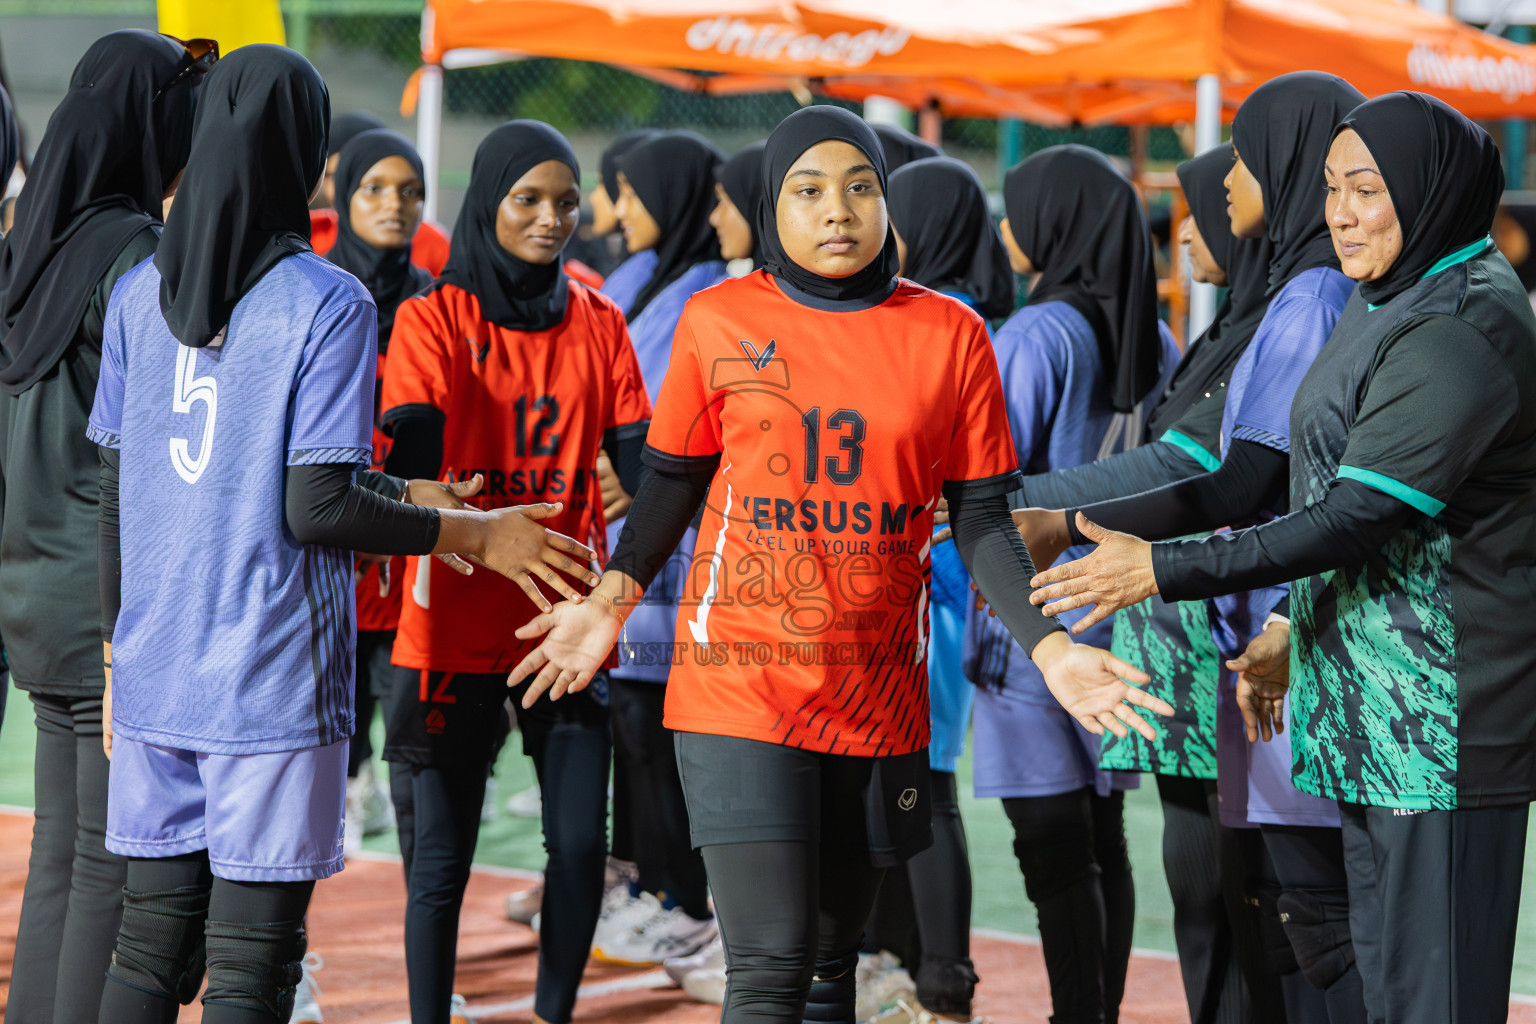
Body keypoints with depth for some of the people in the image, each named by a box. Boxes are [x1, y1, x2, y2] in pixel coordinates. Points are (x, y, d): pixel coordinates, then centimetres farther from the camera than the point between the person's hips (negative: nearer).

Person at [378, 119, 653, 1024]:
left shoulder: (597, 323, 10)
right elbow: (410, 456, -14)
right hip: (458, 622, -3)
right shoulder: (435, 318, -1)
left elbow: (641, 461, 4)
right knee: (442, 856, 0)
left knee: (582, 845, -1)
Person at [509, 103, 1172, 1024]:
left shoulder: (950, 335, 2)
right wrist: (614, 596, -4)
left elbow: (982, 522, 3)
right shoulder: (719, 321, -1)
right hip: (740, 682, -2)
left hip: (879, 697, 2)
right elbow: (673, 481, 9)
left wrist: (1048, 645, -9)